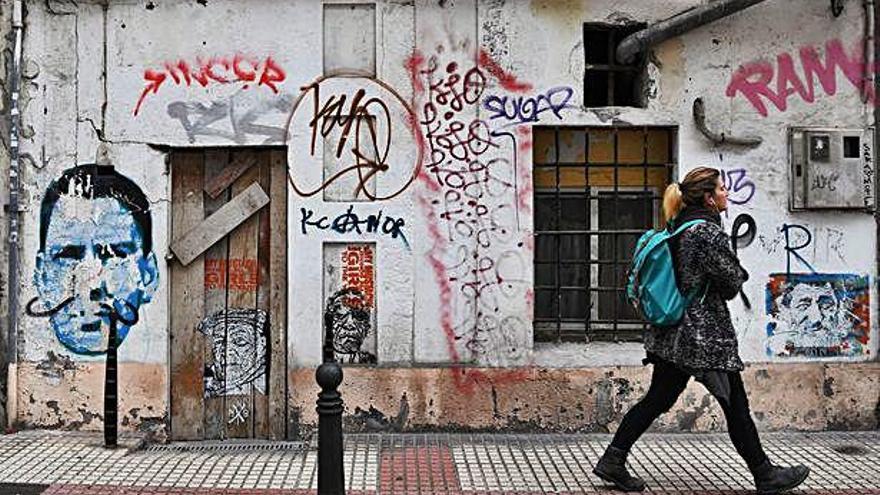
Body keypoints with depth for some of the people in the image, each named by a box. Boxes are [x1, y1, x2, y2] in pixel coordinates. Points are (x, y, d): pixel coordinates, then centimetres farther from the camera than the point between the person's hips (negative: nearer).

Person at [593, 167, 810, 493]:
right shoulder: (708, 231, -17)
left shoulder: (678, 227, 11)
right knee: (735, 405, 5)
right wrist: (738, 275, 9)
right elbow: (732, 282, -13)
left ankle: (613, 460, 12)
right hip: (706, 334, -9)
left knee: (658, 398, 12)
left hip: (672, 332, 9)